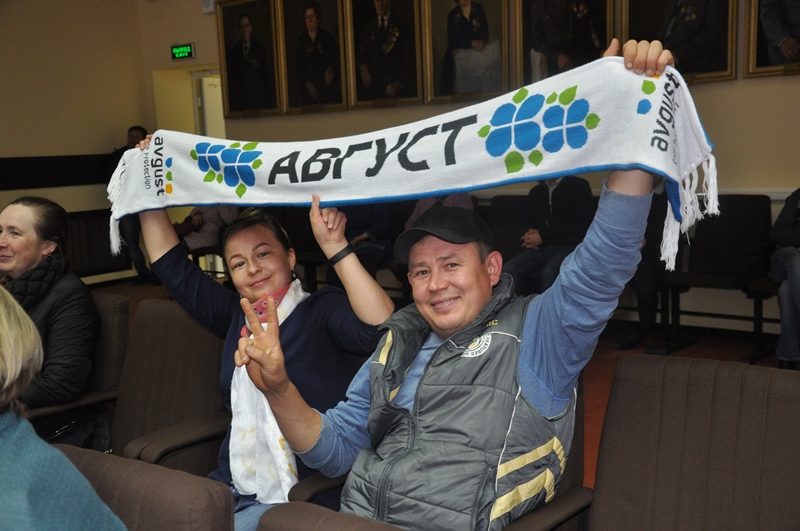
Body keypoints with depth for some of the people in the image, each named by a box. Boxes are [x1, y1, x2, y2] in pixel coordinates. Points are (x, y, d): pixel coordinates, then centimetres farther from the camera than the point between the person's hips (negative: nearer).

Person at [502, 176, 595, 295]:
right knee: (509, 270, -25)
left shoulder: (578, 186, 4)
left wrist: (543, 235, -10)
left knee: (548, 273, -36)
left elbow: (581, 221, -7)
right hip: (541, 248, 5)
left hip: (568, 246, -4)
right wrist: (531, 234, 4)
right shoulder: (536, 191, 20)